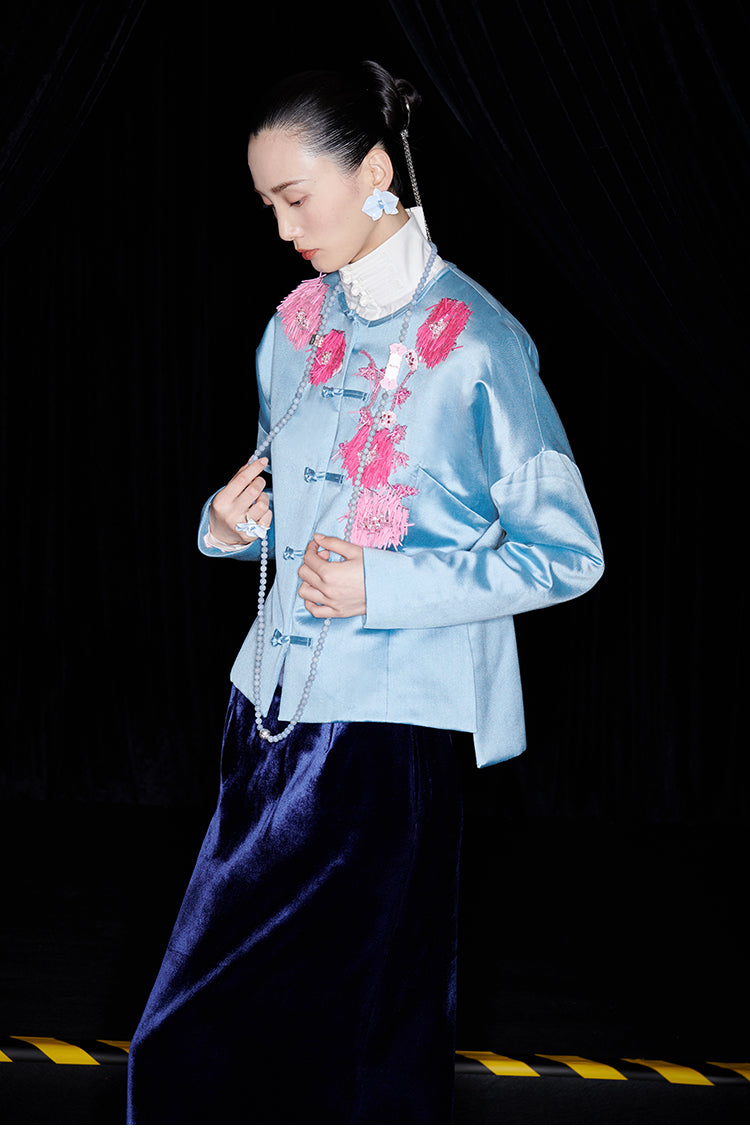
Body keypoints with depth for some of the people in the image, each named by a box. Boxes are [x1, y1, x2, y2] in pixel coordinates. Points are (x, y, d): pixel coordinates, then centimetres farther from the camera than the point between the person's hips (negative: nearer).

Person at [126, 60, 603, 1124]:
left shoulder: (476, 343, -12)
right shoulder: (297, 327, 10)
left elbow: (567, 553, -10)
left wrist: (381, 587, -17)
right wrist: (236, 520, 0)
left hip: (391, 726, -7)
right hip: (278, 698, 7)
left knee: (367, 1039, 0)